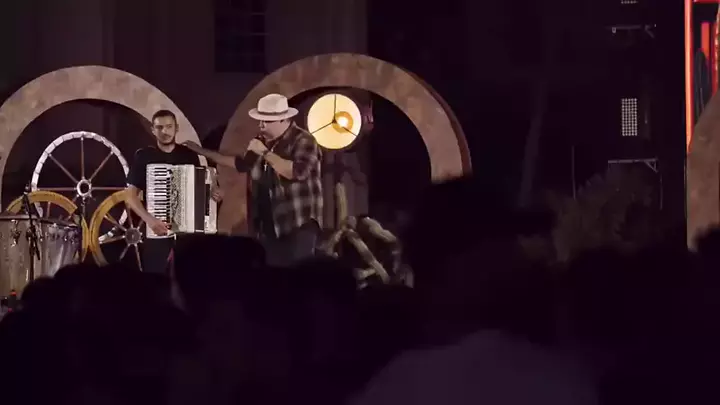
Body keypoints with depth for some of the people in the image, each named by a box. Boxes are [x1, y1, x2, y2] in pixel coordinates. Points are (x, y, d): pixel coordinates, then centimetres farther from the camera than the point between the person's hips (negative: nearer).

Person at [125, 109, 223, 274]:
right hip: (156, 231, -2)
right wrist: (149, 219, -20)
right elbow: (130, 195, -5)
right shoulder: (144, 156, -2)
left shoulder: (189, 155, 7)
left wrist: (213, 192, -4)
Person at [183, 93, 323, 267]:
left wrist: (265, 153, -21)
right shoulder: (263, 141, 14)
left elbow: (298, 172, -27)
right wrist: (202, 151, 24)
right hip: (268, 227, 8)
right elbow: (241, 163, 28)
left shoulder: (303, 141, -11)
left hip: (298, 226, -8)